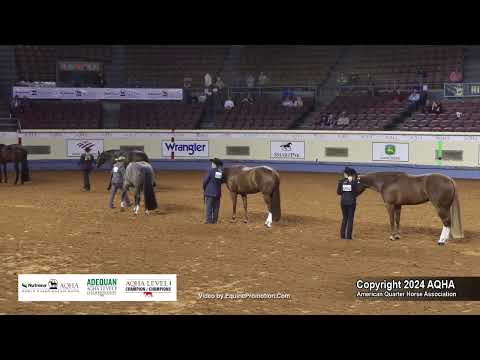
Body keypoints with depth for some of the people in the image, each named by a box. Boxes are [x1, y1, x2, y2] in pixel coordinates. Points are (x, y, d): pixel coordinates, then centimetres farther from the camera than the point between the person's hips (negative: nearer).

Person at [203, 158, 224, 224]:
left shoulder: (211, 170, -13)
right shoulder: (221, 172, 1)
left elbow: (205, 180, -10)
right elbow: (222, 181, 8)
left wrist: (204, 188, 6)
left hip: (209, 192, -5)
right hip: (217, 192, 5)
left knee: (209, 207, 1)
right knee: (216, 207, 11)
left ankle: (209, 220, 1)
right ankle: (215, 220, 14)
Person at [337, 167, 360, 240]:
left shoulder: (341, 181, -4)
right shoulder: (354, 182, -9)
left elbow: (338, 192, -2)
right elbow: (356, 192, -9)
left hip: (343, 202, 2)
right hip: (351, 202, -2)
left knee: (345, 218, 16)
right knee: (350, 218, 5)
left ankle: (342, 235, 16)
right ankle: (348, 236, 3)